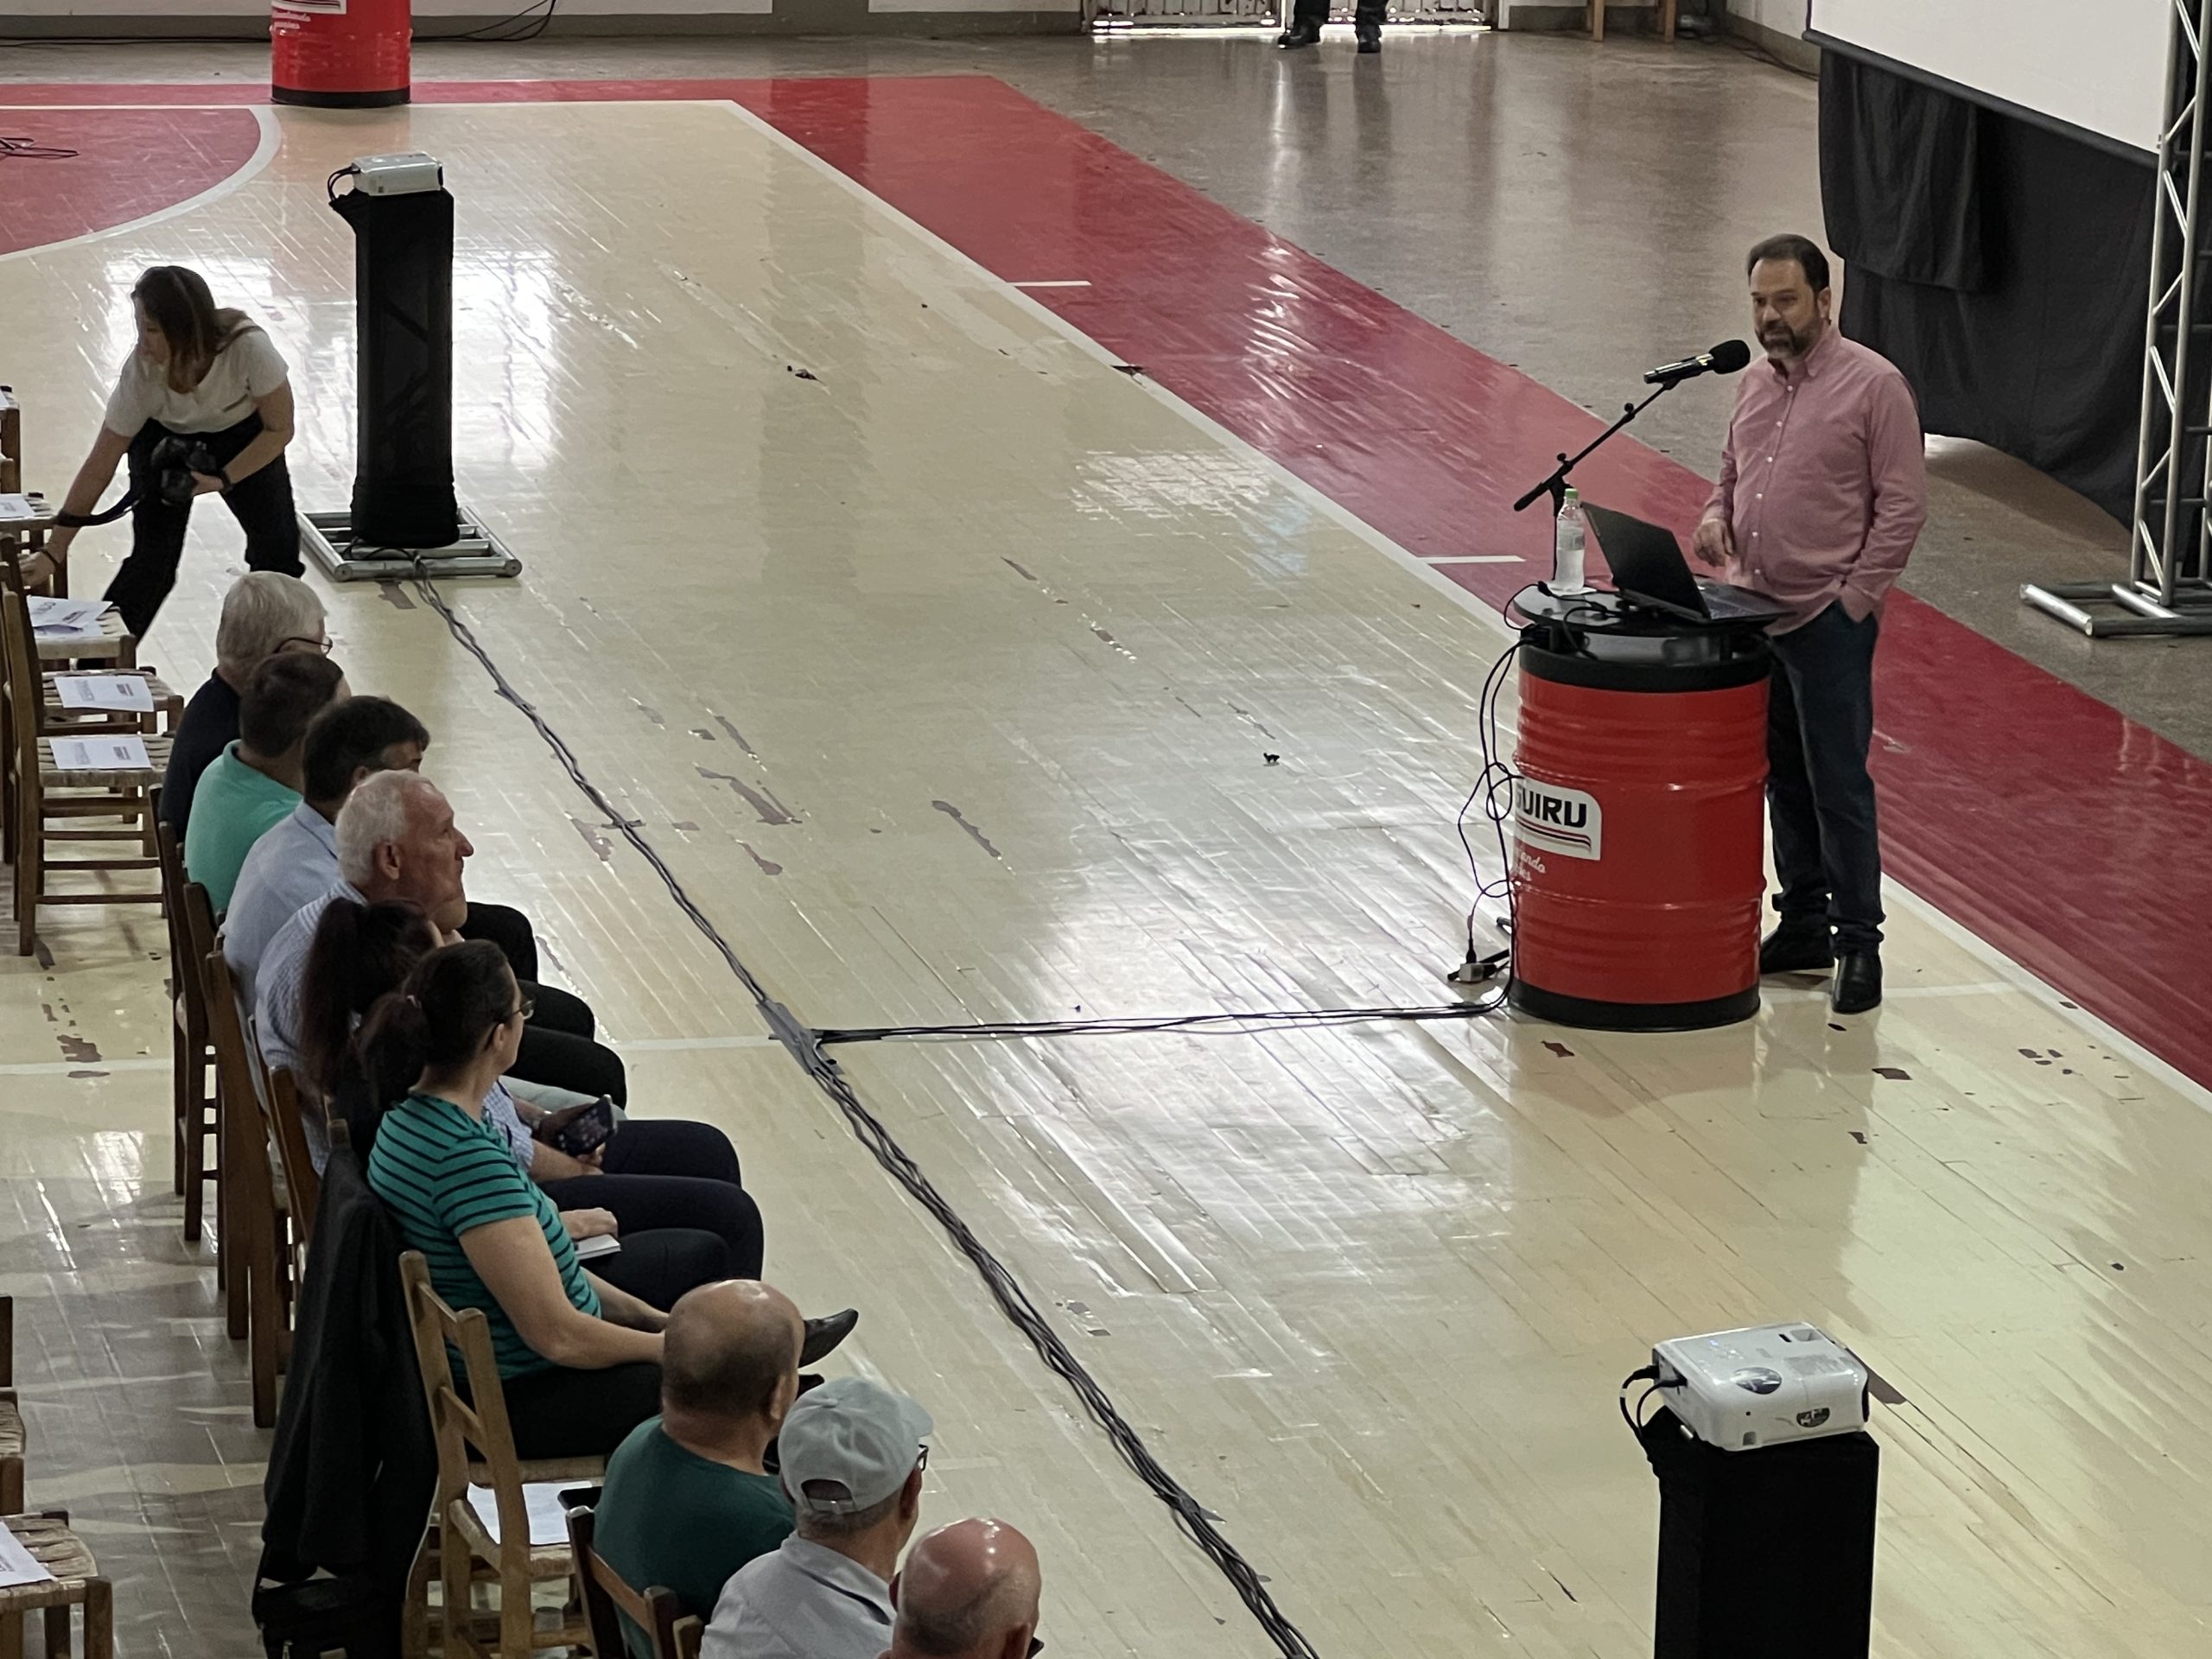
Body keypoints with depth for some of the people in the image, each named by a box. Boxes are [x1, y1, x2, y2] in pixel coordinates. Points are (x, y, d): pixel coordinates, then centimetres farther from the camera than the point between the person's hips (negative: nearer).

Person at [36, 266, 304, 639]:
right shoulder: (141, 373, -36)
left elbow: (279, 430, -20)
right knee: (152, 559, -15)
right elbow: (98, 468, -27)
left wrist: (223, 480, -31)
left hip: (244, 435, 1)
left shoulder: (248, 349, -39)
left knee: (277, 546, -8)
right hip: (165, 438, -1)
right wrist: (54, 552, -28)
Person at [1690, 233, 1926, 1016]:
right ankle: (1804, 924, 24)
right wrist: (1715, 517, 1)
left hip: (1829, 621, -7)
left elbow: (1903, 504, -11)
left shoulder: (1873, 385, -10)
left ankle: (1857, 943, 2)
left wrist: (1852, 598, -14)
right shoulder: (1755, 384, 11)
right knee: (1784, 779, 14)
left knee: (1838, 783, -5)